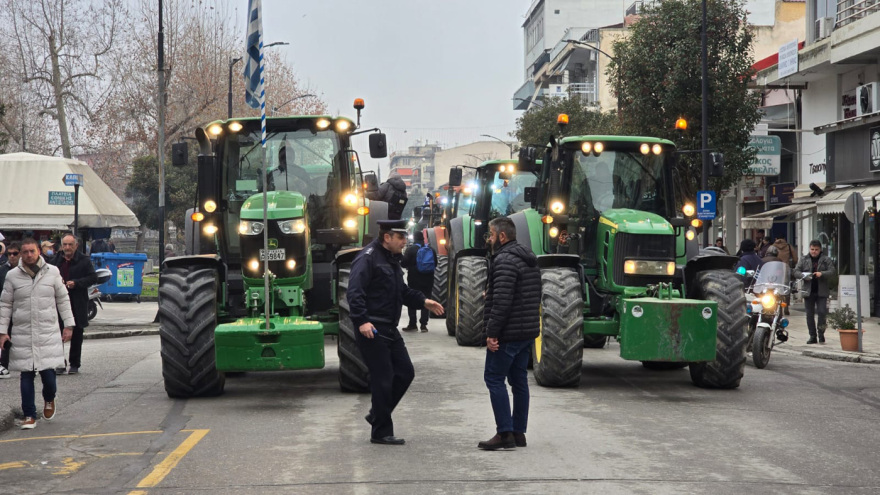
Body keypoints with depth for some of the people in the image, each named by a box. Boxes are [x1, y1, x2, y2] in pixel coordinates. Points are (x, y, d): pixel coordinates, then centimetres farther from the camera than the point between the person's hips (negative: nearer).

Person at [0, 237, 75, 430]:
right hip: (22, 334, 1)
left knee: (48, 372, -5)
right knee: (26, 376, 3)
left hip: (48, 333, 0)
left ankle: (49, 400, 27)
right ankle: (29, 415, 13)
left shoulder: (52, 272, 2)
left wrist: (68, 325, 4)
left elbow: (63, 300, 8)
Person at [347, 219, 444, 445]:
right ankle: (381, 432, 6)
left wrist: (423, 301, 15)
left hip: (389, 329, 10)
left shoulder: (392, 259, 17)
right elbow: (355, 292, -22)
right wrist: (361, 321, -30)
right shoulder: (368, 258, -14)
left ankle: (377, 415, 25)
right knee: (383, 379, -5)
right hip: (372, 330, -10)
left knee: (405, 373, 12)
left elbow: (401, 291, 28)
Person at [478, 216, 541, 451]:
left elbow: (502, 301, -23)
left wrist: (492, 332, -20)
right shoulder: (529, 259, 16)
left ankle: (505, 434, -7)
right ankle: (518, 432, 17)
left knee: (494, 379, -4)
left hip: (508, 333, -10)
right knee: (519, 379, 13)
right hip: (528, 331, 10)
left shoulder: (504, 260, -16)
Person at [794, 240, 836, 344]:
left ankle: (821, 334, 2)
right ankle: (813, 336, 11)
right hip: (808, 292, 2)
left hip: (821, 292, -2)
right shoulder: (804, 260, 10)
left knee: (822, 312, -10)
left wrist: (822, 273, -21)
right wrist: (804, 275, -15)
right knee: (810, 314, 4)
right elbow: (796, 271, 6)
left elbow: (832, 271, -3)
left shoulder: (826, 260, 4)